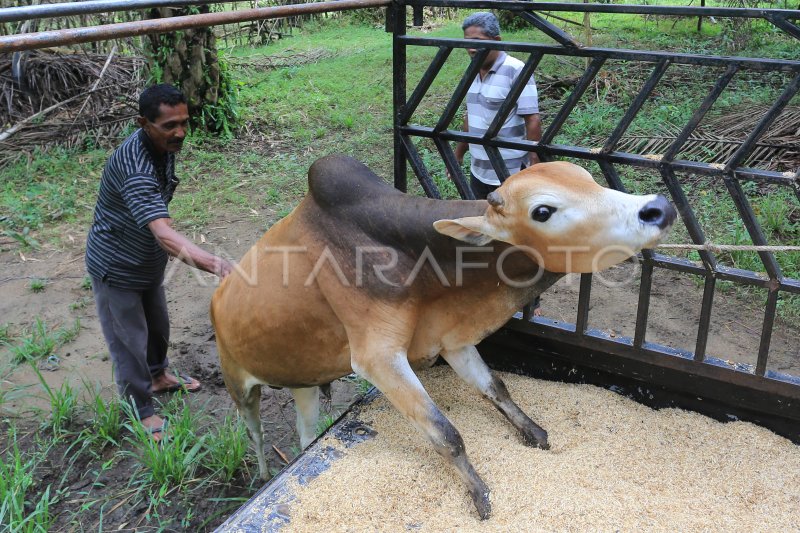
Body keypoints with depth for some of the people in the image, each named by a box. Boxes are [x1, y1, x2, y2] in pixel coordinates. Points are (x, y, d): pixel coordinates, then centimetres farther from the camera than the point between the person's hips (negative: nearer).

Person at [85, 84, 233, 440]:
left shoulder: (164, 145, -9)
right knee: (129, 339, 7)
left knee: (158, 324, 25)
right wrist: (216, 264, -63)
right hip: (116, 267, -8)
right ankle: (142, 411, 26)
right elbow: (165, 235, -50)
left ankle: (158, 375, 51)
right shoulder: (134, 168, -38)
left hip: (148, 261, 8)